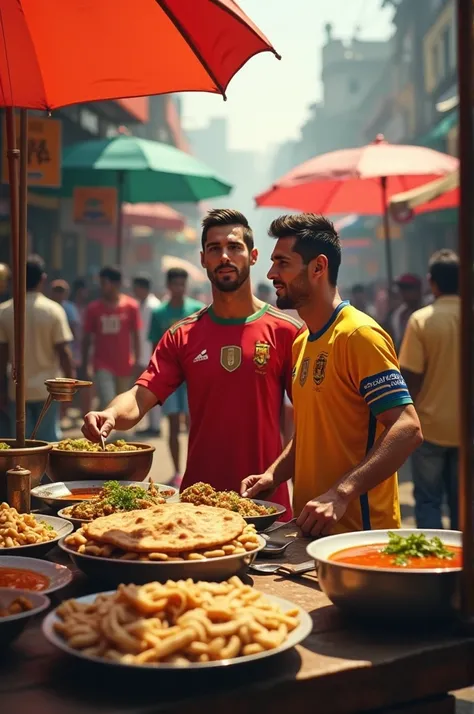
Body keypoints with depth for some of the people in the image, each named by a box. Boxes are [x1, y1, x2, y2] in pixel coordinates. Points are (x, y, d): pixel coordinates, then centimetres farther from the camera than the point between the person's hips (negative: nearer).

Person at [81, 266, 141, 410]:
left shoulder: (131, 306, -3)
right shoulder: (93, 308, -3)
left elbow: (135, 335, 3)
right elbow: (87, 338, 3)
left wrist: (137, 360, -1)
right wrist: (84, 363, 3)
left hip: (124, 364, 1)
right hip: (102, 365, -1)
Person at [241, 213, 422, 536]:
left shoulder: (359, 335, -16)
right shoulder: (302, 343, 12)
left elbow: (407, 429, -23)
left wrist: (340, 495, -30)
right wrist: (273, 475, 3)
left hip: (357, 530, -8)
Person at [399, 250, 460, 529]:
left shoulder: (421, 319, -11)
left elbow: (412, 378, -12)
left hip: (431, 425, -3)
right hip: (465, 427, 3)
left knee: (428, 500, 7)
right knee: (461, 501, 13)